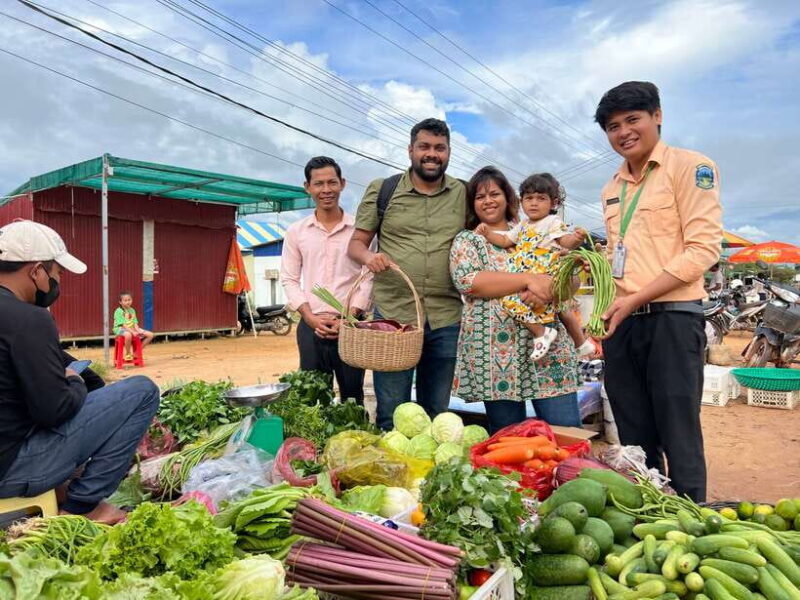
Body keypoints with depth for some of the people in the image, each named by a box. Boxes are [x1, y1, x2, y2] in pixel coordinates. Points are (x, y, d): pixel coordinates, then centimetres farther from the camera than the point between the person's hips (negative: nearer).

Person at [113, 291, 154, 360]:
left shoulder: (132, 310, 11)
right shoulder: (118, 311, -11)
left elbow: (135, 323, 4)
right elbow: (123, 324, -19)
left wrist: (138, 330, -15)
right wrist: (132, 332, -28)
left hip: (132, 328, 7)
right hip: (120, 329, -7)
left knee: (150, 335, -6)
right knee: (128, 335, -44)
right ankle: (128, 353, -19)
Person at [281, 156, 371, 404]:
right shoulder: (296, 232, 8)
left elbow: (369, 277, -1)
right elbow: (289, 279, 6)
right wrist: (310, 317, -7)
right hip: (311, 326, 2)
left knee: (353, 397, 7)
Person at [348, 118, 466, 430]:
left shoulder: (464, 194, 7)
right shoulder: (381, 190, 4)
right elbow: (356, 243, 5)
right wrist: (368, 256, -17)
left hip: (446, 320, 2)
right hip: (392, 314, -2)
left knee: (437, 412, 16)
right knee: (391, 413, 6)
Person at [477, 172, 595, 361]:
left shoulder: (554, 222, -5)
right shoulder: (523, 226, 17)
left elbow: (565, 241, -18)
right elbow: (505, 241, 22)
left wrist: (576, 239, -41)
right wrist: (488, 233, 7)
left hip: (546, 276, -8)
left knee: (516, 299, -23)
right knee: (562, 308, 16)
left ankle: (541, 332, -12)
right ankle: (582, 343, 29)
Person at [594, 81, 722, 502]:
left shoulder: (691, 167, -2)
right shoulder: (612, 188, 18)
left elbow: (704, 248, -11)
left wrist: (635, 298, -16)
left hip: (671, 318, -6)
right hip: (620, 323, 6)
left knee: (679, 441, -1)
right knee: (635, 443, 12)